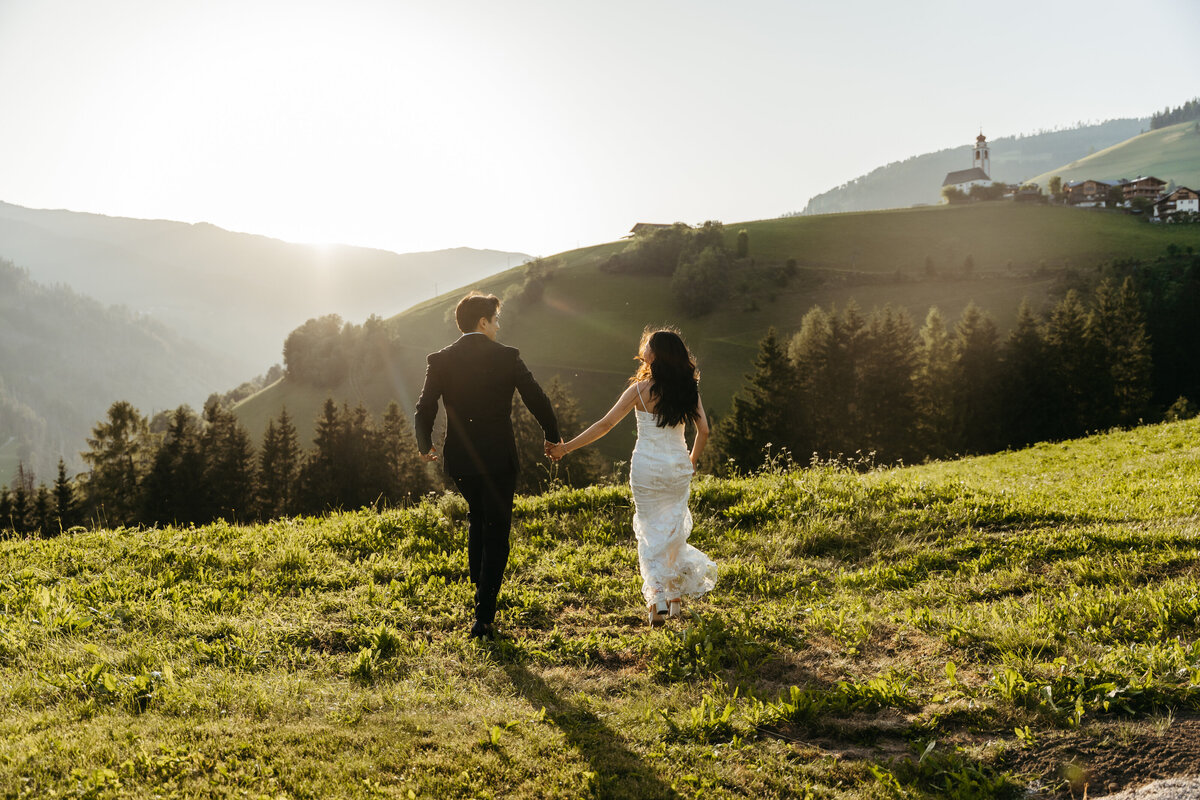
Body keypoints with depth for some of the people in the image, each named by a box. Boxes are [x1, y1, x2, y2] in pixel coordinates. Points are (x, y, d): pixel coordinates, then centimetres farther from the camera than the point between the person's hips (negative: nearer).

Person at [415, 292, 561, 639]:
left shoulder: (440, 360, -2)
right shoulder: (506, 357, -7)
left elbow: (424, 410, -2)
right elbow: (537, 400, -3)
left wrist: (425, 446, 16)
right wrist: (552, 437, 13)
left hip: (459, 459, 3)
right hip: (499, 458, -3)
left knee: (477, 517, 29)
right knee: (496, 533, 5)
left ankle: (480, 588, 29)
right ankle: (484, 617, 2)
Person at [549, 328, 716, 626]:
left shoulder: (640, 389, -9)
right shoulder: (688, 388, 0)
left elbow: (605, 424, -11)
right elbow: (703, 430, 1)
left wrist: (567, 447, -7)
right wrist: (692, 461, 17)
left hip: (647, 467, -3)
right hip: (678, 467, 3)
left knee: (650, 531, 7)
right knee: (674, 528, 16)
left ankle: (657, 598, -4)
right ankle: (675, 597, 20)